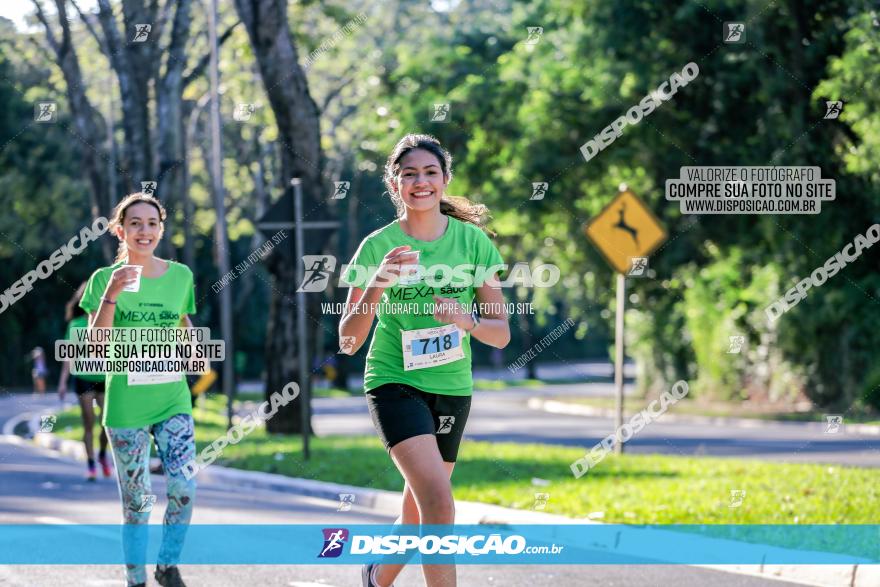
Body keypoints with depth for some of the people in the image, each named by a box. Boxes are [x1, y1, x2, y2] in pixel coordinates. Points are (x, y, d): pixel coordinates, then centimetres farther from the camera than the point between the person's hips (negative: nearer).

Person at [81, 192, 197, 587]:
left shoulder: (180, 275, 5)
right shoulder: (105, 279, -3)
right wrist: (111, 296, -23)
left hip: (173, 400, 2)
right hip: (125, 405, -2)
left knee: (184, 487, -12)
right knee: (136, 500, 3)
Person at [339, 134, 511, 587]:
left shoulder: (473, 241, 0)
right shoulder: (377, 247, -5)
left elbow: (501, 333, 2)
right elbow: (349, 342, -7)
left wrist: (465, 321, -19)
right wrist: (376, 286, -23)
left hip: (452, 388, 3)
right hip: (394, 383, -3)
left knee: (417, 520, 13)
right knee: (438, 502, -25)